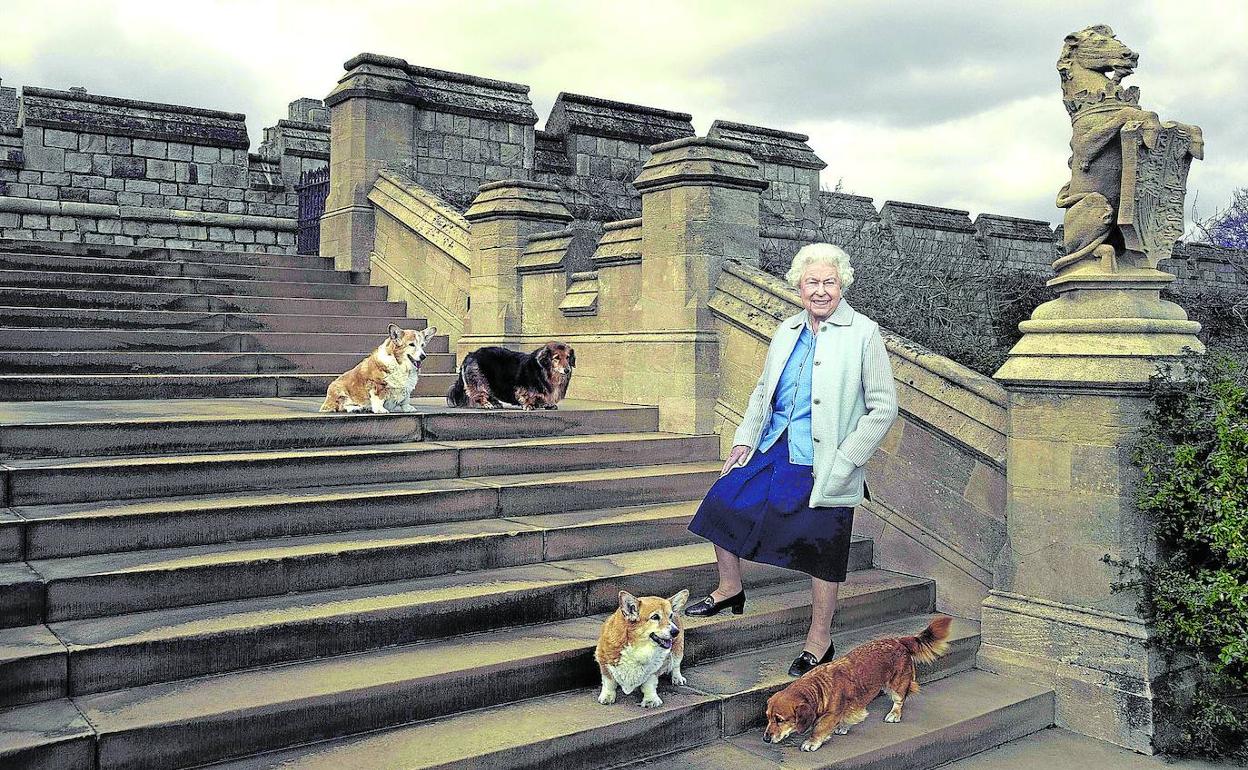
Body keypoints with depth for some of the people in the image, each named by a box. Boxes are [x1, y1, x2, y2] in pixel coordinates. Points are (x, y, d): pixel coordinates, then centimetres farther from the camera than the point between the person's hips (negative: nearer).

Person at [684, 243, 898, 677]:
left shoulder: (864, 335, -9)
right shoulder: (787, 331, 8)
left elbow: (883, 408, -10)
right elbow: (763, 390, 18)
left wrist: (844, 462, -15)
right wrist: (745, 440, 8)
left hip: (823, 465, -6)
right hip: (772, 449, 6)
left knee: (822, 551, 3)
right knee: (723, 505, 7)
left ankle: (819, 642, 21)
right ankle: (730, 589, 30)